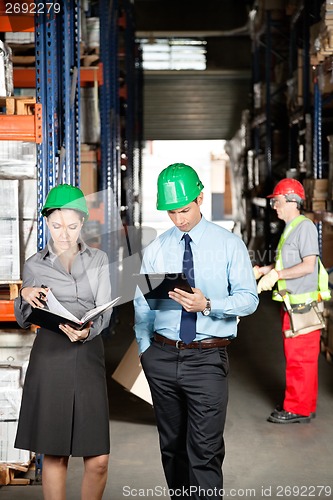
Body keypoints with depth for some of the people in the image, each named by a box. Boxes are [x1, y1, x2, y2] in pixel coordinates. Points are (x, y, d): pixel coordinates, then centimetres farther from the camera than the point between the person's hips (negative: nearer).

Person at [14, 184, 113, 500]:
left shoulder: (99, 260, 12)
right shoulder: (34, 265, 10)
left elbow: (105, 311, 3)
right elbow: (22, 321, 13)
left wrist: (87, 331, -19)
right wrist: (26, 296, -9)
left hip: (89, 357, 1)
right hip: (50, 358, -1)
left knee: (98, 459, -4)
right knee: (54, 454, 1)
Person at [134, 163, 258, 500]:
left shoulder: (229, 245, 0)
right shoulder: (155, 250, 8)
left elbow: (248, 299, -5)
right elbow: (142, 304, 11)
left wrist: (207, 305, -21)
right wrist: (145, 351, 3)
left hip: (207, 359, -3)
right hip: (162, 356, 3)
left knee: (205, 452, -8)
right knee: (172, 446, 14)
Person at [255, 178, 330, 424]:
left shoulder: (305, 226, -14)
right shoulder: (290, 228, 15)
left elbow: (308, 265, -21)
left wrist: (276, 274, -20)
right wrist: (263, 270, 11)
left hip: (303, 305, -9)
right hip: (292, 303, 9)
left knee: (299, 358, -3)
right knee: (297, 357, 15)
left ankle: (298, 409, 4)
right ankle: (303, 405, 24)